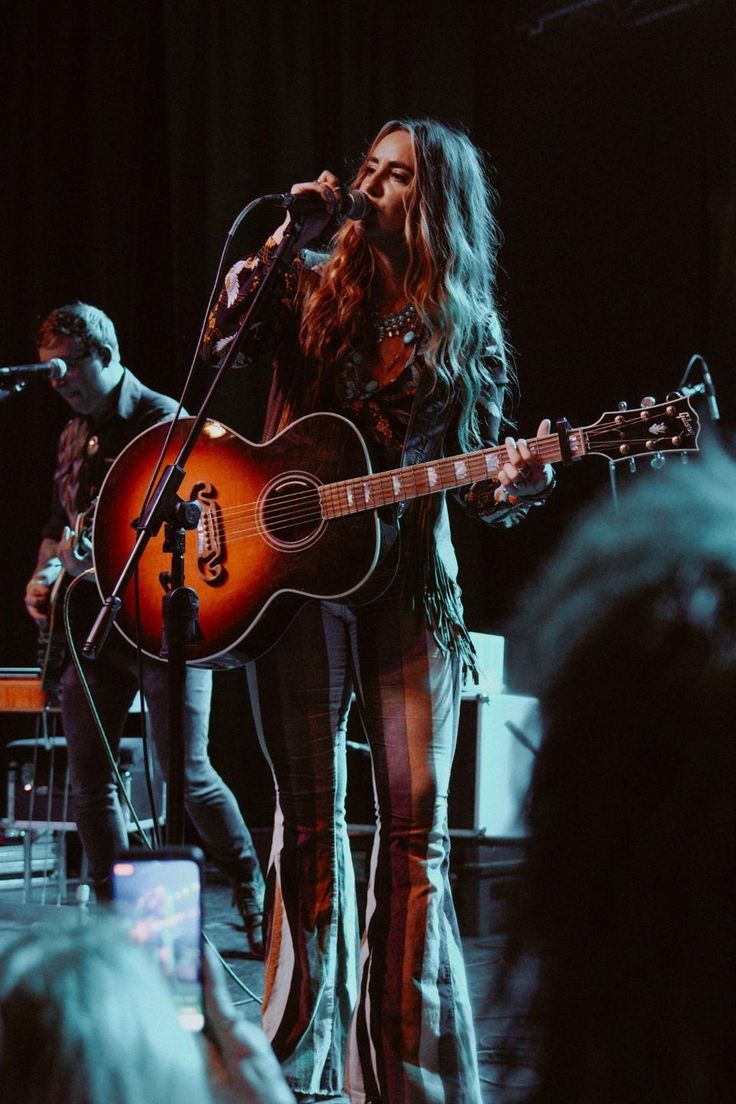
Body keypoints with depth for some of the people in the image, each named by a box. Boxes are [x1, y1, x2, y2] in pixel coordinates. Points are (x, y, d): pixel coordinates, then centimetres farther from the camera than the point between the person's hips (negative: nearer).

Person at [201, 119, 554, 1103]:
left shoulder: (469, 328, 10)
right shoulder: (312, 285, 11)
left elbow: (482, 485, 7)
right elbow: (221, 337, -7)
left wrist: (516, 485, -15)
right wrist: (283, 237, -9)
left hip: (408, 584, 0)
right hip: (291, 572, 0)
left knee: (416, 826, -3)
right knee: (310, 819, 2)